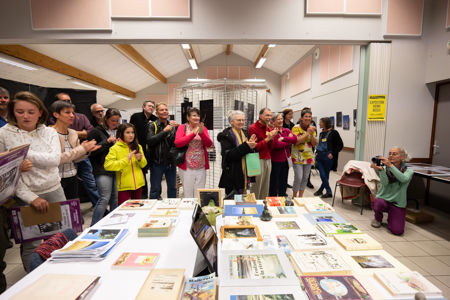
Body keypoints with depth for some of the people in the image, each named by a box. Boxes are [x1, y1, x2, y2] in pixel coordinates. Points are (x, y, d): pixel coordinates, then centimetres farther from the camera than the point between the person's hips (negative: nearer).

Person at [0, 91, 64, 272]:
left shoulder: (50, 132, 4)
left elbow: (55, 159, -10)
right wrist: (31, 197, -18)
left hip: (54, 191, 3)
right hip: (24, 197, -2)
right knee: (30, 245, 7)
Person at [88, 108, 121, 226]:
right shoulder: (96, 132, -3)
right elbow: (91, 151, -12)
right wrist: (107, 141, -14)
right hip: (103, 170, -5)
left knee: (115, 197, 10)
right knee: (104, 198, -5)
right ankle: (94, 226, 11)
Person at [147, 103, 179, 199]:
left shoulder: (173, 125, 8)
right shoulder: (152, 125, -2)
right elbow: (150, 141, -16)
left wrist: (178, 127, -13)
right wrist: (164, 131, -17)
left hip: (171, 162, 4)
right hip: (157, 162, -3)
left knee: (172, 187, 17)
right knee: (155, 189, 8)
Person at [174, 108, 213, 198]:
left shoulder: (203, 128, 9)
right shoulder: (182, 127, 1)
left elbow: (209, 144, -1)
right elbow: (177, 143, -13)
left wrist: (201, 133, -17)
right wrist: (193, 134, -18)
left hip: (201, 167, 3)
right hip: (187, 166, -2)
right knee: (188, 193, 4)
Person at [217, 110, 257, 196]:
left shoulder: (246, 134, 12)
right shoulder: (226, 136, -8)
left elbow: (252, 153, 13)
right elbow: (227, 155, -19)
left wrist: (251, 146, -10)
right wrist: (245, 146, -24)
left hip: (245, 174, 6)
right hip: (232, 176, -6)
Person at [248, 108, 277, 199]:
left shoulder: (268, 129, 15)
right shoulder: (253, 128, -8)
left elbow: (270, 148, 14)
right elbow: (254, 147, -13)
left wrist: (272, 138, -4)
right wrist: (267, 139, -14)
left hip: (267, 160, 7)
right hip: (258, 160, -7)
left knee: (266, 187, 12)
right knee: (257, 186, -2)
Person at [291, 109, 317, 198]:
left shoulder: (312, 128, 8)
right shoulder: (296, 128, -8)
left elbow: (314, 144, 4)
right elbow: (296, 141, -20)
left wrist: (312, 134, -13)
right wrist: (307, 133, -20)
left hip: (308, 156, 6)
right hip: (298, 156, -5)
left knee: (305, 178, 10)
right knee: (298, 178, -10)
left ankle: (300, 196, 24)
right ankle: (294, 196, 10)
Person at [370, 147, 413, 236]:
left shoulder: (408, 171, -2)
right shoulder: (385, 168, -1)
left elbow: (404, 179, -27)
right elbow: (384, 183, -19)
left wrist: (390, 165, -39)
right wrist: (380, 169, -35)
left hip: (398, 204, 0)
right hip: (382, 199, 0)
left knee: (397, 231, -16)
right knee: (378, 203, -37)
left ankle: (390, 218, 21)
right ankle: (378, 218, 1)